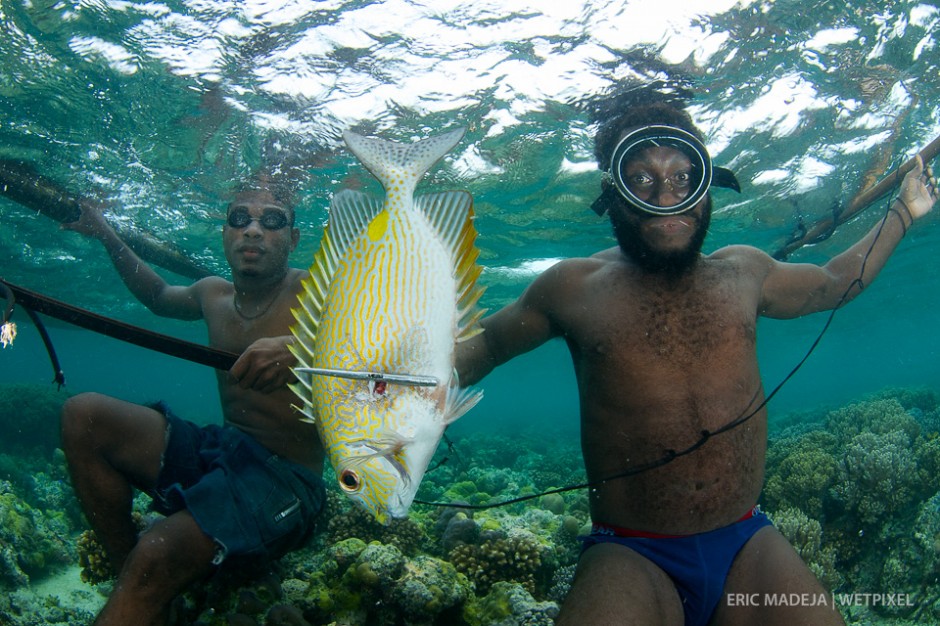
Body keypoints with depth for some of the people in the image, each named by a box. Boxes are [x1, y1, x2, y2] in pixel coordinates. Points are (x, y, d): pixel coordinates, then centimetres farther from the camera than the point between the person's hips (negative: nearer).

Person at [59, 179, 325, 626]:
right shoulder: (213, 295, 10)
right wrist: (109, 239, 27)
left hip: (287, 477, -8)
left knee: (156, 556, -32)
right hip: (218, 450, 8)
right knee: (83, 415, -3)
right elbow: (159, 296, 35)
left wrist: (296, 346, -43)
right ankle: (124, 569, -3)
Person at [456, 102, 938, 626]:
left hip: (748, 544, 5)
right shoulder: (574, 287, 0)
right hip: (630, 559, -4)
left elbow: (835, 281, 30)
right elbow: (483, 346, 11)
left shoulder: (744, 272, 9)